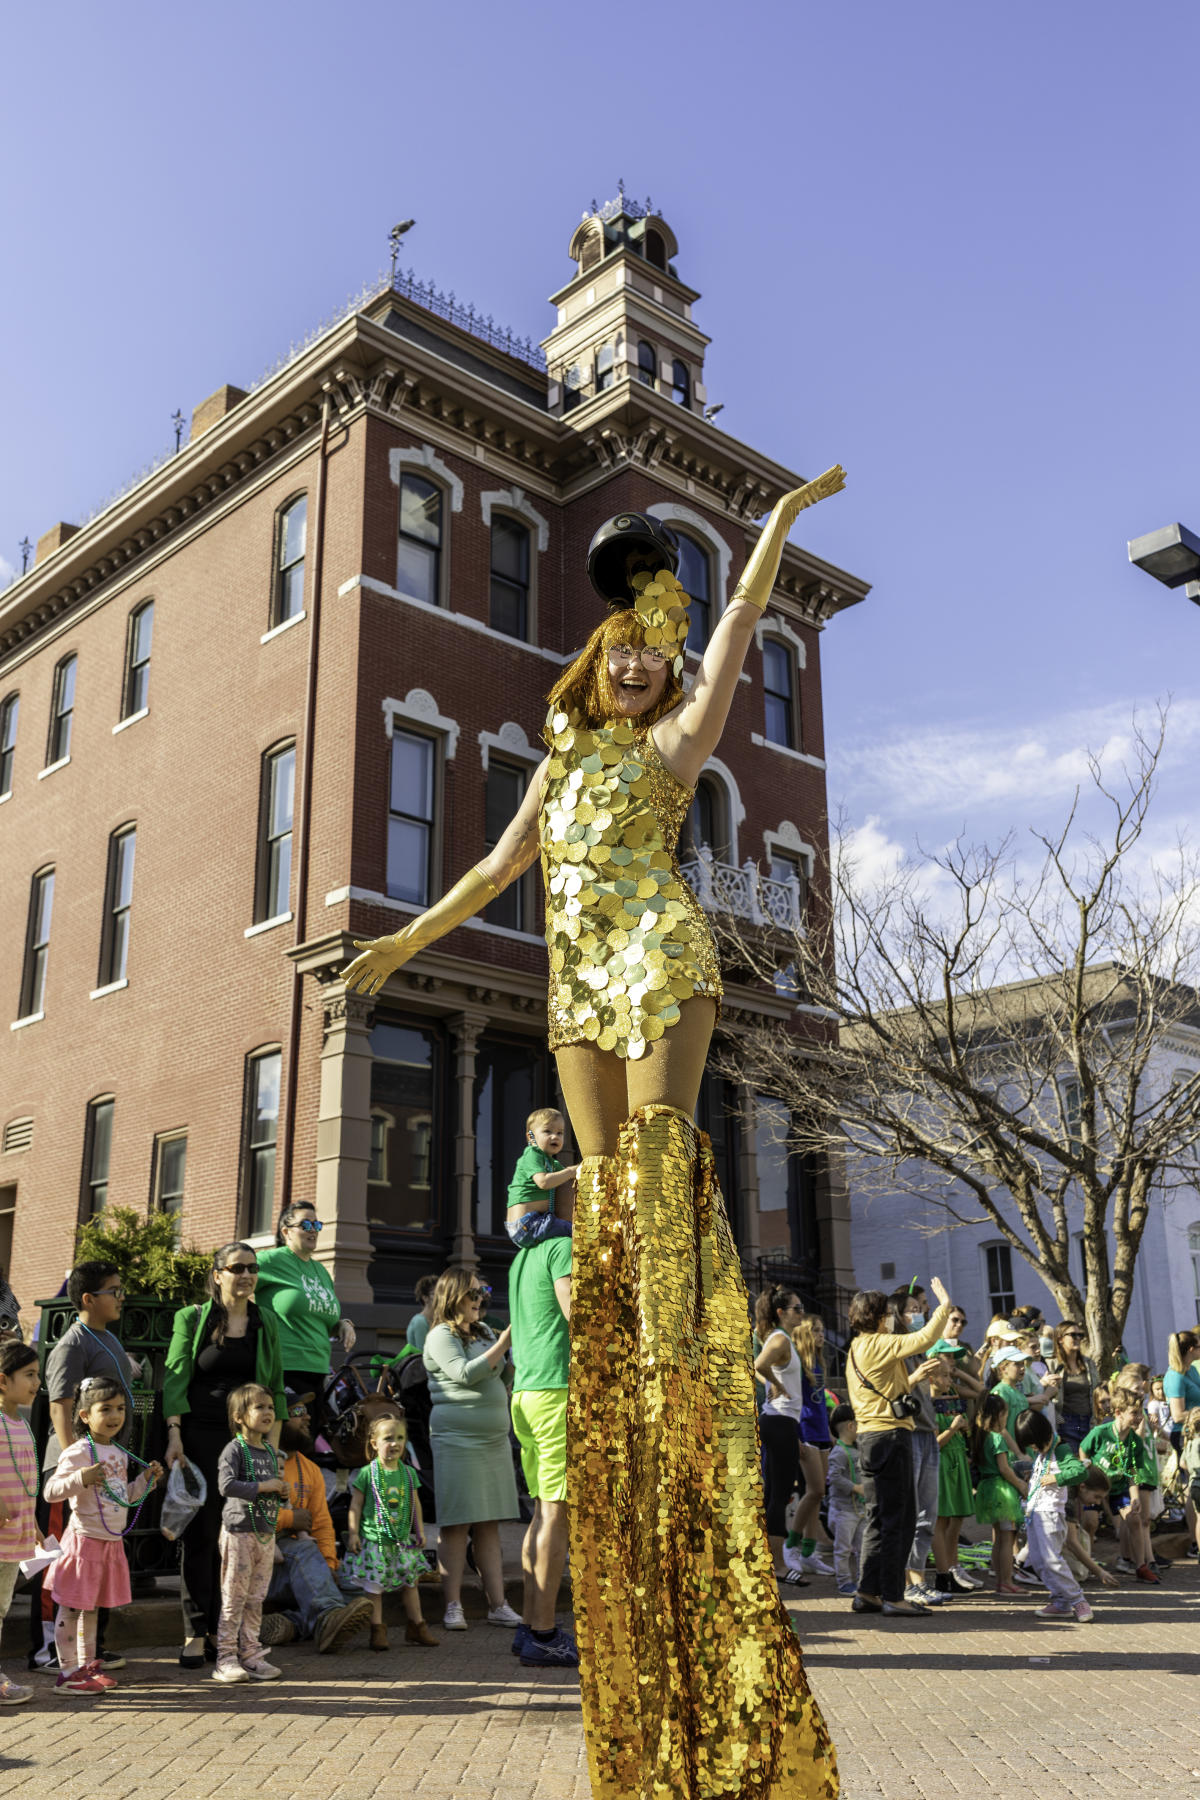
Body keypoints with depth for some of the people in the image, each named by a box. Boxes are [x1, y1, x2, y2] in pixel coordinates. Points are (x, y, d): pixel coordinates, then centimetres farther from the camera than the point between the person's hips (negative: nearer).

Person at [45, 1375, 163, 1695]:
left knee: (92, 1606, 17)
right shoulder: (78, 1452, -14)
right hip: (85, 1539, -8)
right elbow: (50, 1490, -22)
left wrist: (146, 1479, 11)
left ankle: (87, 1665, 26)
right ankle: (67, 1673, 5)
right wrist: (81, 1478, -36)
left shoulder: (120, 1454, 12)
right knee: (72, 1607, -1)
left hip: (112, 1541, 8)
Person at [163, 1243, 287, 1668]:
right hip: (200, 1436, -3)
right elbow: (174, 1379, -2)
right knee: (199, 1533, -3)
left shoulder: (266, 1322, 11)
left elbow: (275, 1385, 14)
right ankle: (195, 1634, 4)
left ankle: (222, 1630, 12)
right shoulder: (192, 1318, 2)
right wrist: (174, 1435, -11)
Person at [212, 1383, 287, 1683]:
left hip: (266, 1532, 7)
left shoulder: (271, 1451, 12)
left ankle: (251, 1653, 19)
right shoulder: (234, 1449, -11)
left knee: (256, 1598, 12)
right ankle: (226, 1659, 5)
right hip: (239, 1531, -7)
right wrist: (261, 1486, -23)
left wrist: (280, 1491, 4)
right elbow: (226, 1485, -25)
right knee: (234, 1597, -2)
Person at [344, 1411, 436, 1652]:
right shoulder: (367, 1473, -9)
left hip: (403, 1541, 4)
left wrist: (420, 1531, 10)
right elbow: (356, 1505, -5)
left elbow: (415, 1504, 12)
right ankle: (377, 1630, 9)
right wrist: (353, 1533, -8)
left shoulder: (409, 1473, 5)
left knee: (410, 1582, 12)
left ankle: (416, 1626, 23)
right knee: (374, 1586, -1)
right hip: (373, 1540, -4)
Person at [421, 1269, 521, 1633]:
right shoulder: (441, 1336, -5)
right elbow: (465, 1373, -18)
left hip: (494, 1438, 7)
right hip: (457, 1440, -7)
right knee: (456, 1524, -5)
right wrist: (504, 1343, -20)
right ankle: (453, 1606, 0)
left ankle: (498, 1604, 6)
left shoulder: (484, 1331, 18)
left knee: (489, 1524, 6)